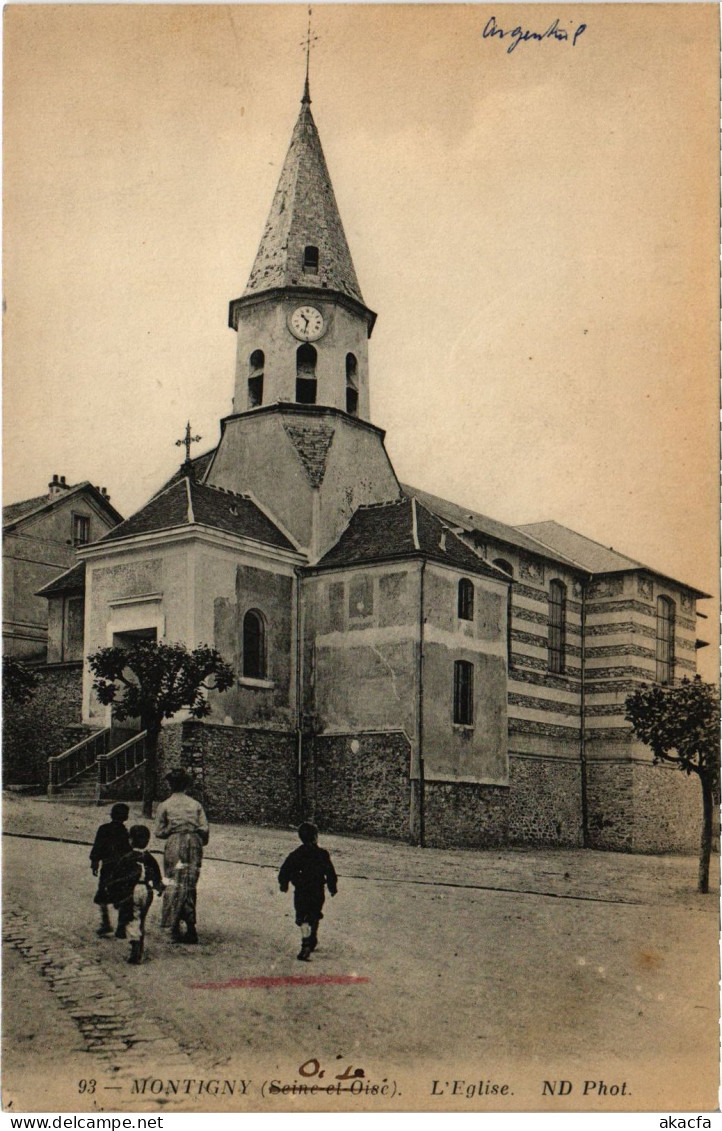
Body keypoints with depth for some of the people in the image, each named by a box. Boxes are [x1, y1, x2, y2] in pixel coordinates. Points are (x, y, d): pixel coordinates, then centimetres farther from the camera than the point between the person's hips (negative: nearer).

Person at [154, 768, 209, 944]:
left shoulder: (165, 806, 3)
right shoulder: (195, 804, 9)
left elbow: (159, 832, 1)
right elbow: (204, 828, 2)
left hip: (175, 844, -3)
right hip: (194, 843, 3)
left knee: (175, 885, 0)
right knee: (190, 885, 9)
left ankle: (174, 928, -5)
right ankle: (190, 927, 8)